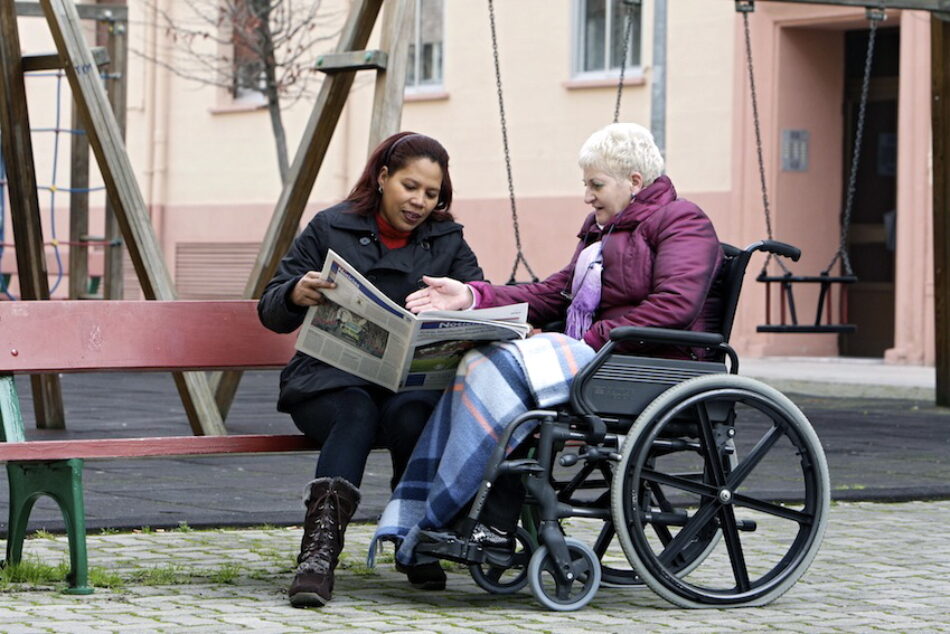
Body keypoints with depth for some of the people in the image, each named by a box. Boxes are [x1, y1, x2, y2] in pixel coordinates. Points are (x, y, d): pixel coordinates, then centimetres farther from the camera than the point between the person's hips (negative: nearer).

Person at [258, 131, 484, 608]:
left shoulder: (447, 242, 16)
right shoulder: (330, 229, 9)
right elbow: (271, 313, 5)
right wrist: (297, 295, -19)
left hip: (414, 380, 2)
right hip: (332, 377, -1)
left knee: (408, 413, -34)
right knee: (355, 410, -36)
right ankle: (319, 551, -48)